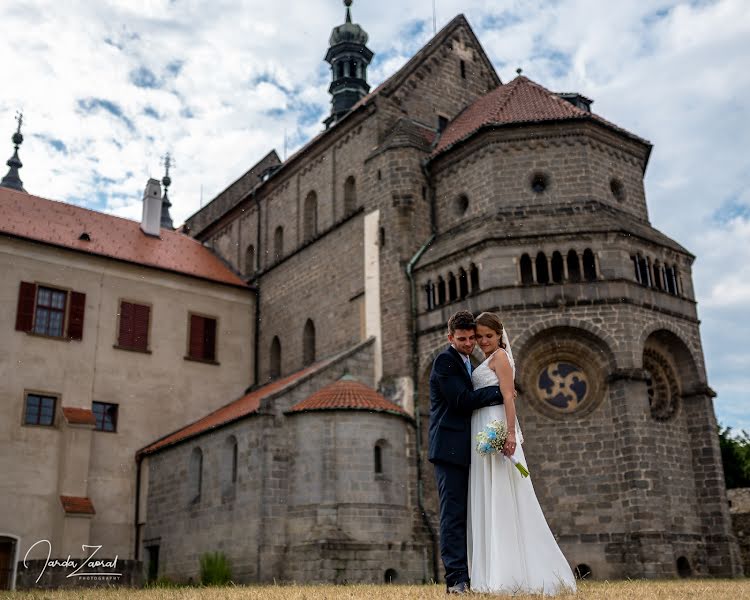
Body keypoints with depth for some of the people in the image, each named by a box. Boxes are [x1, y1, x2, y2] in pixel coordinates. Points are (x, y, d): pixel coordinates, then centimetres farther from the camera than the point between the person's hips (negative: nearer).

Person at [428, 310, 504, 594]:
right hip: (450, 449, -8)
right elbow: (462, 399, -17)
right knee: (453, 514, -8)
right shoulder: (445, 360, -7)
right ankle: (456, 579, -7)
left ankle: (469, 576, 13)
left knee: (467, 515, 8)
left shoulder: (470, 363, 21)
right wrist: (499, 391, -10)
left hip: (467, 451, 9)